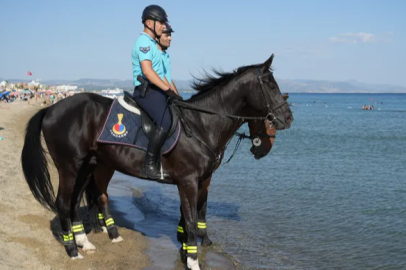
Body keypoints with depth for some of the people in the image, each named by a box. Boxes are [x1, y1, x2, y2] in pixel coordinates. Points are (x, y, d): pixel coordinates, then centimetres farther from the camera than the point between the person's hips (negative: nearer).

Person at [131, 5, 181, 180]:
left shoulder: (152, 43, 22)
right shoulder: (144, 42, -10)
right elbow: (147, 71, -23)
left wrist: (171, 92, 20)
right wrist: (168, 90, -24)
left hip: (156, 91, 11)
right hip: (146, 91, -11)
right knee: (165, 123, -26)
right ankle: (149, 166, -23)